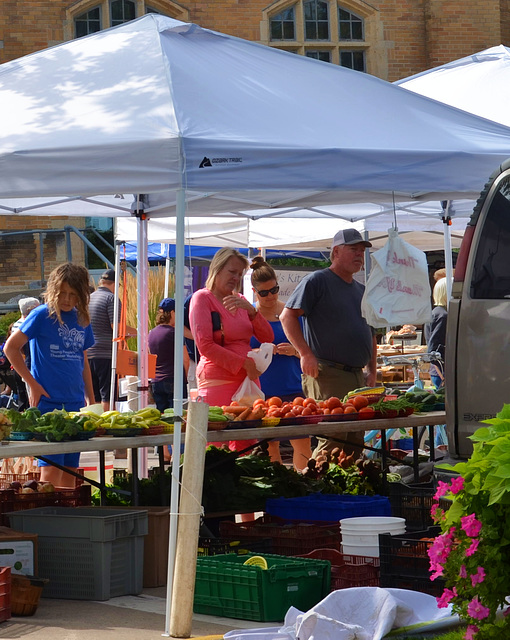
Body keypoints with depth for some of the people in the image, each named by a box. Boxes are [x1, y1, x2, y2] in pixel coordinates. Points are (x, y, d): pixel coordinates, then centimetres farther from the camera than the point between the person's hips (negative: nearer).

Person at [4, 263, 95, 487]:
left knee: (70, 467, 7)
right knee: (51, 466, -10)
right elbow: (11, 347, -6)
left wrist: (91, 401, 17)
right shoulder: (42, 315, -5)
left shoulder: (82, 320, 12)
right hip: (48, 401, -6)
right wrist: (32, 384, -8)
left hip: (75, 403, 6)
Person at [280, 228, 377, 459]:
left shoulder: (362, 291, 21)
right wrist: (306, 354, -17)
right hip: (327, 374, -8)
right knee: (332, 441, -14)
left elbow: (371, 333, 29)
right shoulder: (317, 281, -3)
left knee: (356, 444, 7)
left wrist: (372, 371, 17)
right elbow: (288, 316, -9)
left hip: (357, 377, 8)